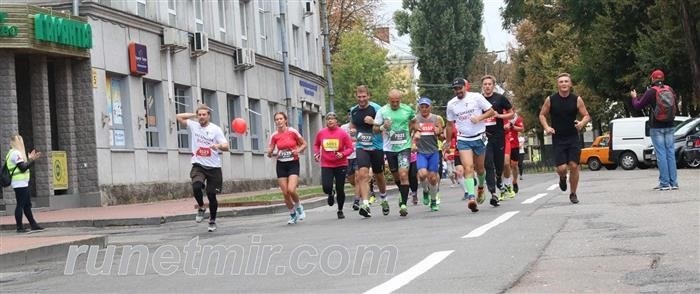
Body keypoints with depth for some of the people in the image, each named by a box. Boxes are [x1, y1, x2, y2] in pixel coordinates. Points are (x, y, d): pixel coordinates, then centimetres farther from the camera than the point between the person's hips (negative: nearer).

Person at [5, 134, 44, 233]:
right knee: (20, 205, -6)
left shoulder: (13, 153, 19)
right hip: (20, 183, -10)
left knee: (27, 204, 12)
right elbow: (23, 167, -18)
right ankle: (20, 227, -3)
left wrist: (29, 158, 18)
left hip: (23, 183, 10)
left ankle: (33, 224, 15)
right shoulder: (16, 153, -13)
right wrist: (32, 160, -14)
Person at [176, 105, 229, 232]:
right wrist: (194, 115, 6)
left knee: (212, 194, 1)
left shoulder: (215, 129, -2)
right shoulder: (193, 126, 6)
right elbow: (179, 117, 7)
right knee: (196, 186, -27)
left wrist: (218, 146, -30)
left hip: (213, 167, -1)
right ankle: (201, 207, 2)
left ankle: (212, 220, 23)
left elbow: (226, 146, -8)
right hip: (198, 166, 1)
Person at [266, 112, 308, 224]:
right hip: (281, 165, 3)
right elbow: (269, 153, 5)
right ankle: (292, 214, 20)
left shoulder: (292, 132, -6)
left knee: (291, 190, -20)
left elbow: (304, 144, 6)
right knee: (285, 193, 0)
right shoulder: (274, 136, 0)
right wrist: (270, 152, -18)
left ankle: (299, 207, 9)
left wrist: (298, 150, -13)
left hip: (293, 164, -3)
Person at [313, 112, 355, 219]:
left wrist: (343, 154, -20)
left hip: (340, 165, -1)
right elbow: (316, 144, 18)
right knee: (326, 187, -15)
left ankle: (340, 211, 23)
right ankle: (331, 194, 24)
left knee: (340, 189, 2)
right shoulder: (321, 133, 1)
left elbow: (350, 148, -3)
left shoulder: (342, 133, -6)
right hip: (326, 165, 1)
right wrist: (316, 153, 1)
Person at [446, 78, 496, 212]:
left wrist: (479, 118, -18)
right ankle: (471, 197, -26)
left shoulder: (476, 97, -4)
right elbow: (450, 124, 14)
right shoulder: (451, 104, 4)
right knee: (468, 167, -17)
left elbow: (491, 111, -1)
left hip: (479, 138, 0)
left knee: (479, 168, 12)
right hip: (463, 140, 0)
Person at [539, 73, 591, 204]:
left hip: (573, 138, 0)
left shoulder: (577, 99, -3)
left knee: (574, 166, -5)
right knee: (561, 168, -9)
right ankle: (562, 178, 29)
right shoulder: (550, 100, -3)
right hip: (557, 139, 0)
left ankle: (573, 193, 13)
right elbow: (542, 115, 9)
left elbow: (587, 116, 3)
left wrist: (582, 123, -19)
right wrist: (546, 127, -9)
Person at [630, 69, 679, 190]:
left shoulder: (651, 91, -10)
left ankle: (665, 183, -6)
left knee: (661, 154, -4)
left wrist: (634, 97, 17)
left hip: (656, 128, -4)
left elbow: (638, 105, -2)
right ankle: (673, 182, 6)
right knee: (671, 153, 7)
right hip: (669, 126, 4)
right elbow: (675, 106, 17)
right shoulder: (670, 90, 4)